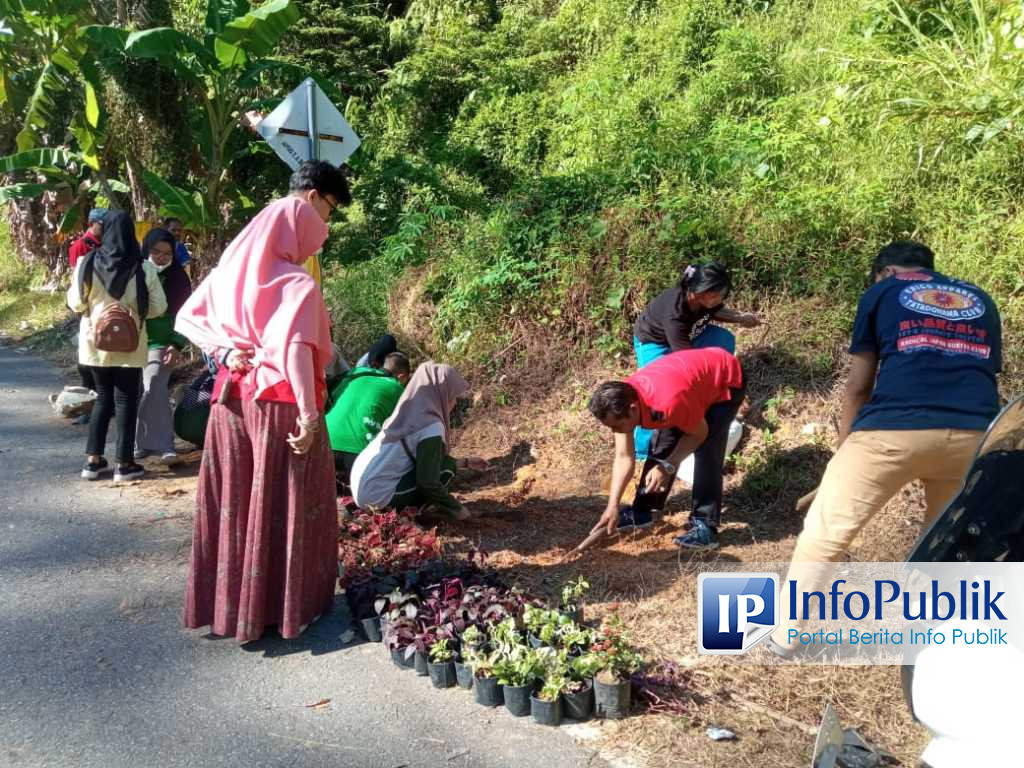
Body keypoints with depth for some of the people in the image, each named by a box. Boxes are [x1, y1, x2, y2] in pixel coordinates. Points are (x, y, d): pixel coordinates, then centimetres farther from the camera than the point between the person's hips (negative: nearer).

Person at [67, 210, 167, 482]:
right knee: (126, 399, 7)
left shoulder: (87, 263, -7)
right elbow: (159, 308, -5)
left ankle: (94, 460, 18)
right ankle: (124, 464, 10)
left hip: (95, 342, 2)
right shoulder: (144, 269, -12)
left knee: (103, 396, 17)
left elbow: (76, 303, 0)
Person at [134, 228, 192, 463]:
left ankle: (163, 446, -12)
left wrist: (177, 345, -6)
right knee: (136, 393, 5)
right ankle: (144, 442, 18)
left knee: (153, 390, -15)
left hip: (161, 344, -2)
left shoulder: (178, 278, -1)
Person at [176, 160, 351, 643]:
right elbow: (294, 349, -28)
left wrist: (224, 351, 0)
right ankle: (285, 607, 17)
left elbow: (185, 319, 7)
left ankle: (223, 604, 28)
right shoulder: (297, 284, -17)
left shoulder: (232, 269, 5)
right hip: (280, 405, -7)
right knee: (283, 507, 6)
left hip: (231, 399, 7)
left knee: (232, 502, 15)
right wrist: (310, 414, -24)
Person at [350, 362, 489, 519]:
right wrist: (456, 508, -5)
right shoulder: (431, 426, -18)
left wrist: (465, 462, 24)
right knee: (446, 469, -5)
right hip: (377, 496, -9)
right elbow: (427, 483, -18)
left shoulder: (411, 414, 7)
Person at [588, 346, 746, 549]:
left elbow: (700, 434, -22)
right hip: (697, 374, 7)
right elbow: (623, 458, -11)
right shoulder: (622, 401, -20)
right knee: (661, 444, 5)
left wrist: (668, 466, -22)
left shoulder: (669, 402, -43)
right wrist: (612, 507, -15)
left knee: (706, 452, -19)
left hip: (727, 381, -7)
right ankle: (642, 511, 18)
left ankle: (705, 526, -12)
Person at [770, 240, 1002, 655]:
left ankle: (785, 632, 15)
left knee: (826, 529, 9)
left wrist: (843, 450, 27)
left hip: (895, 429, -4)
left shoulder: (881, 293, 16)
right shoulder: (980, 301, 26)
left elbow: (858, 387, 16)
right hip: (974, 434, 4)